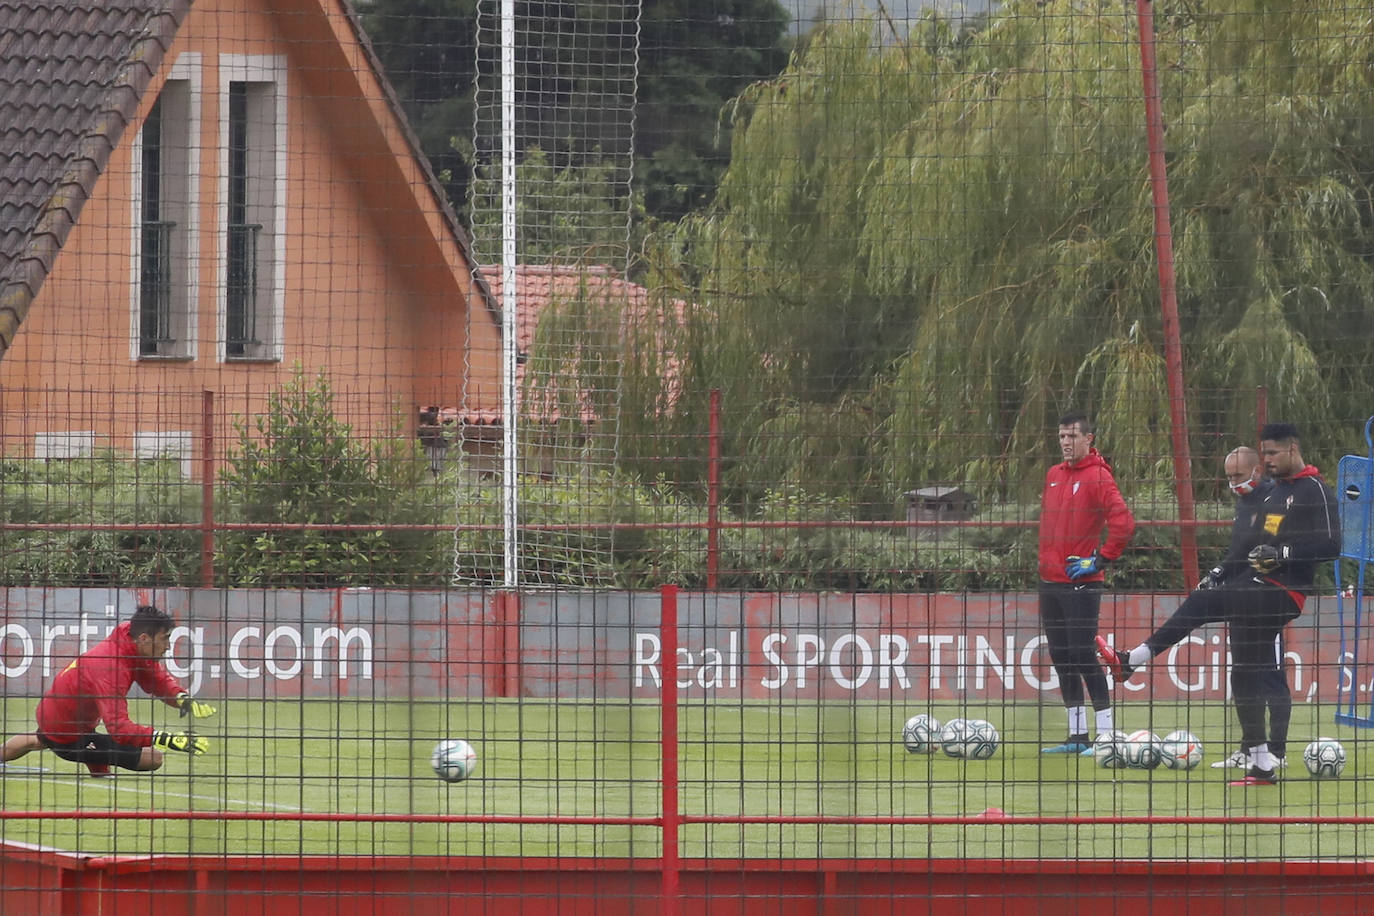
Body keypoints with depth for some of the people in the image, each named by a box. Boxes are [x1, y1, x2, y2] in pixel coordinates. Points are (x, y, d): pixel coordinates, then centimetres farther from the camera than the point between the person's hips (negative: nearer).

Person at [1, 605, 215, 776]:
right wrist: (167, 739, -52)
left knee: (39, 740, 44)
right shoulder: (111, 668, -36)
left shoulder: (126, 632, -10)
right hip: (68, 735, -10)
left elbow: (160, 681, 0)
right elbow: (118, 727, -44)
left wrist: (184, 699, -20)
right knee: (153, 758, -21)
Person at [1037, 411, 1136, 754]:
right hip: (1051, 581, 8)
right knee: (1061, 659, 10)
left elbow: (1124, 523, -19)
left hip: (1081, 584, -8)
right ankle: (1077, 735, 16)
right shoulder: (1053, 476, 14)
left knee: (1083, 657, -10)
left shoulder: (1098, 477, -10)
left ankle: (1105, 734, -6)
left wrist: (1100, 560, -14)